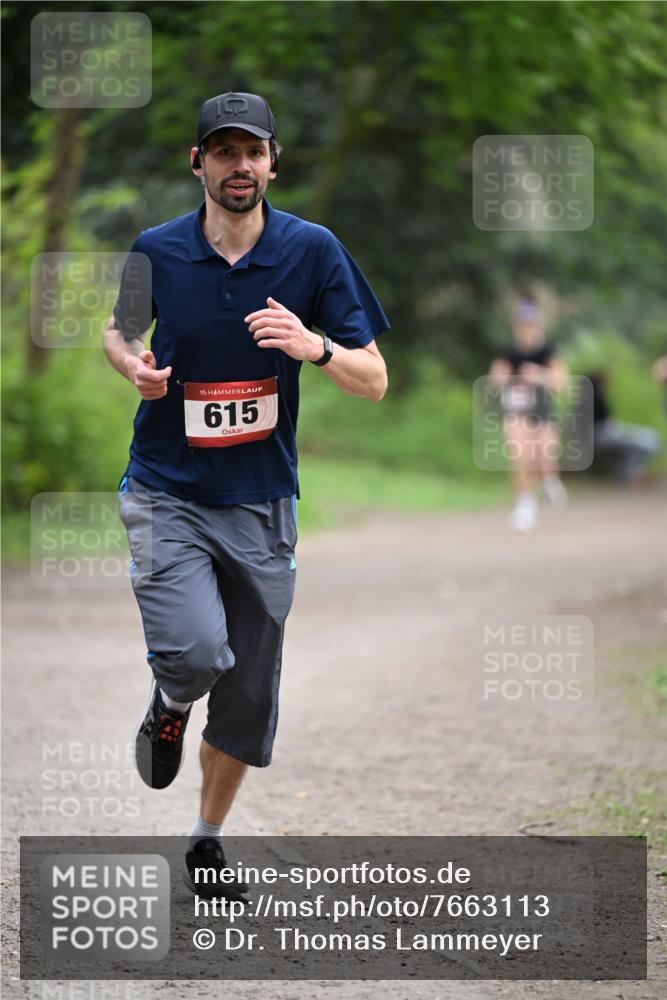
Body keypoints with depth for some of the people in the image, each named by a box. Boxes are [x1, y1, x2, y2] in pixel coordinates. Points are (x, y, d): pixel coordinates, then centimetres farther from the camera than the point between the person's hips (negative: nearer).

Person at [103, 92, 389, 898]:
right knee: (199, 654, -24)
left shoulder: (313, 250, -6)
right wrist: (134, 366, -7)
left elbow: (373, 381, -4)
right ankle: (168, 706, 14)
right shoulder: (157, 252, -4)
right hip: (166, 493, -1)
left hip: (261, 500, 2)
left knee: (249, 695, 7)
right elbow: (120, 329, 16)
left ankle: (207, 842, 31)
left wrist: (313, 346, -25)